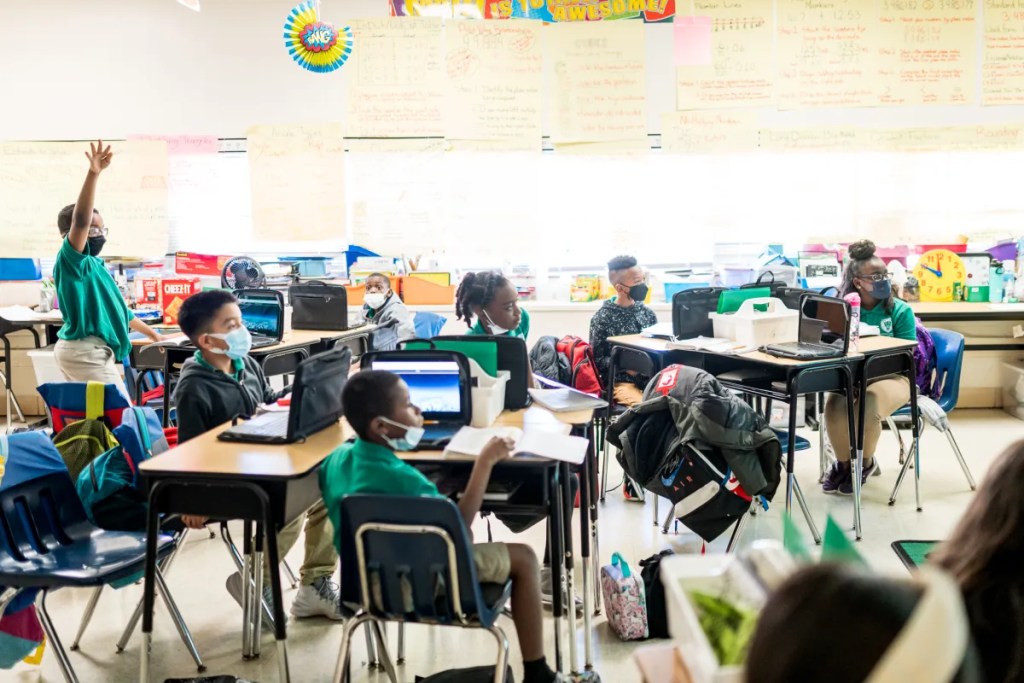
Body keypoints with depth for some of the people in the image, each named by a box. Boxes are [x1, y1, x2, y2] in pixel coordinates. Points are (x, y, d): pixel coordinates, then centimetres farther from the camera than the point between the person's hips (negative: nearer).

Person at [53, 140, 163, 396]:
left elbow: (116, 307, 26)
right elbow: (80, 220, -28)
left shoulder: (95, 265, 18)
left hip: (87, 351, 10)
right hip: (83, 351, -10)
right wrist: (93, 174, -37)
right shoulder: (71, 260, -10)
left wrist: (154, 334, 30)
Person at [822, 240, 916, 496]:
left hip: (893, 376, -2)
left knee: (867, 407, -34)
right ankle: (844, 461, -2)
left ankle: (865, 463, -3)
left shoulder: (900, 310, -2)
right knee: (834, 405, -30)